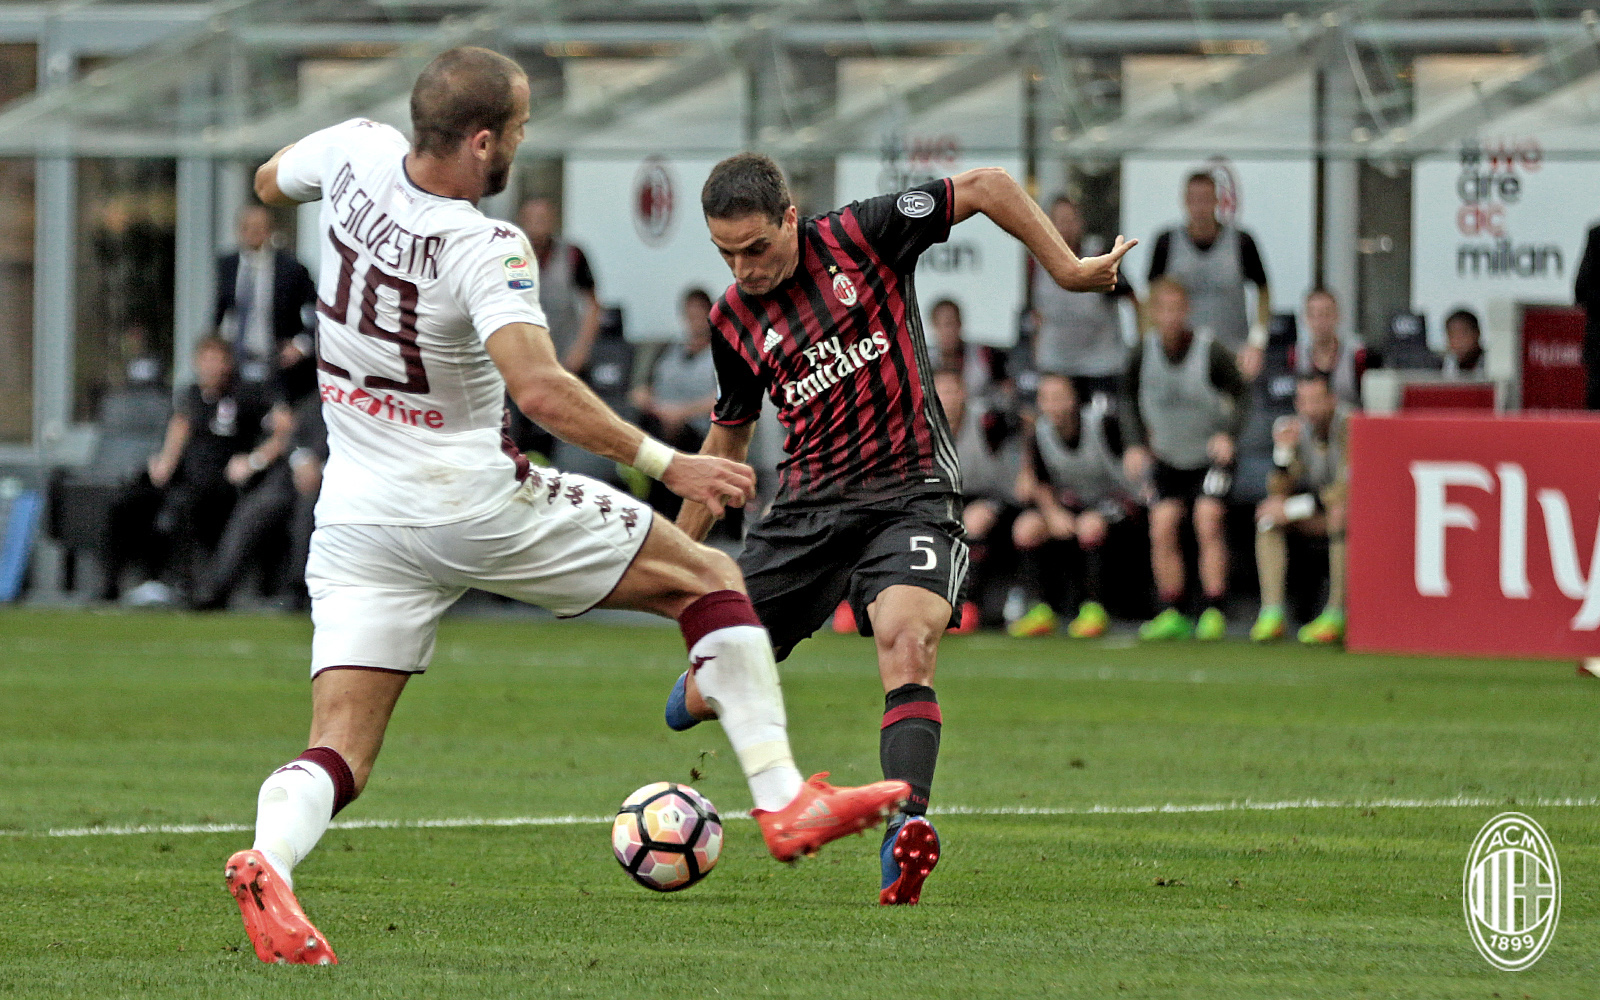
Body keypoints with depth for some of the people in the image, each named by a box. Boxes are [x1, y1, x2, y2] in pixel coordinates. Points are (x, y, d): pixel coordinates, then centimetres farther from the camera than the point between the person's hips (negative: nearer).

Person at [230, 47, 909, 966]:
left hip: (357, 521, 6)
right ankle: (785, 802, 4)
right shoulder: (487, 252, -21)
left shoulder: (356, 154, -3)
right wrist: (666, 463, -29)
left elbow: (270, 183, 20)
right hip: (475, 502, -5)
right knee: (710, 578, 10)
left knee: (340, 756, 0)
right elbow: (539, 388, -33)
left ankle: (269, 858, -33)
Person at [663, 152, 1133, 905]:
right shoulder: (733, 320, 6)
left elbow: (986, 188, -2)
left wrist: (1068, 270, -8)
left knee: (908, 643, -31)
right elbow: (727, 436, 21)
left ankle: (905, 830, -40)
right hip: (809, 502, 4)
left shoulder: (860, 237, -7)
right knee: (706, 696, 0)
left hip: (910, 493, -4)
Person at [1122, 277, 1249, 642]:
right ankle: (1171, 615, 1)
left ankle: (1214, 613, -15)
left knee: (1208, 522, -18)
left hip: (1211, 453, -3)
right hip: (1167, 457, 3)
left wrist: (1227, 434, -25)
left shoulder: (1211, 353, -19)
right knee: (1162, 528, -8)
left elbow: (1241, 394, -10)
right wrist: (1136, 444, -2)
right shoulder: (1144, 355, -10)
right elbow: (1131, 399, 8)